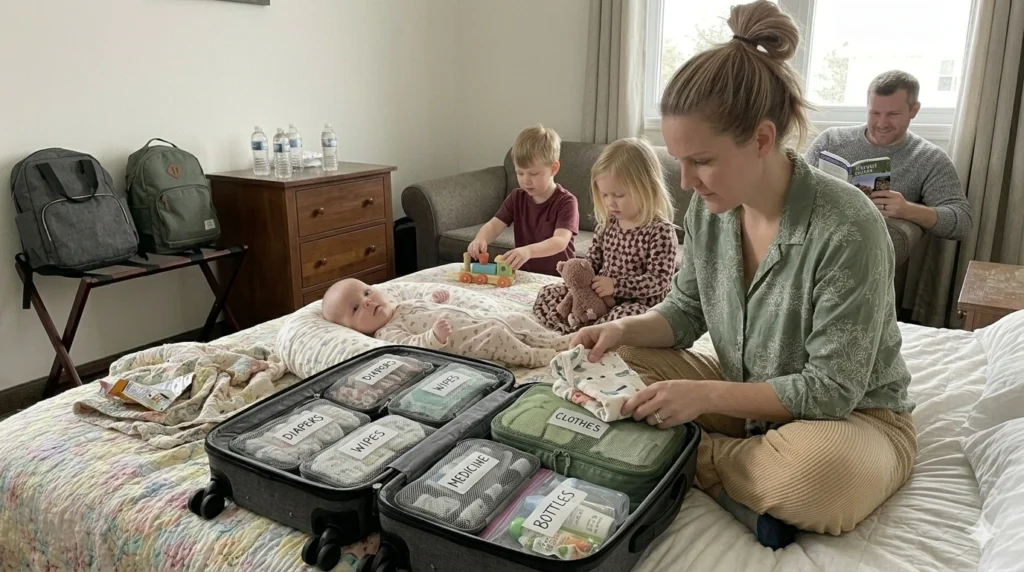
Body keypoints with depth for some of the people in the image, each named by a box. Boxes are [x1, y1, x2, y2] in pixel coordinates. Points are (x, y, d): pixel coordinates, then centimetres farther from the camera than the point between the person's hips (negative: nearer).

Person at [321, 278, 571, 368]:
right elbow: (411, 346, -26)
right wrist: (435, 337, -42)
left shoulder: (402, 297, 14)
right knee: (496, 336, -29)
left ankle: (557, 341, 21)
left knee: (518, 318, 7)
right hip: (475, 340, -8)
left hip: (482, 317, 8)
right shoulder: (387, 333, -11)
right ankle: (535, 357, -8)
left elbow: (421, 289, 30)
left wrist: (437, 293, 10)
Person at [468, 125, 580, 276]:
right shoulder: (516, 198, 6)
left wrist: (528, 251, -45)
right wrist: (480, 240, -27)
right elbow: (494, 225, -3)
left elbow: (560, 241, -26)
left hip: (557, 280, -4)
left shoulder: (566, 201, -13)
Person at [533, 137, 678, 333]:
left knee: (627, 317, -41)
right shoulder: (608, 224, 6)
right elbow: (592, 261, 14)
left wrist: (615, 285, -26)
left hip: (638, 307, -7)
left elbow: (659, 280, -19)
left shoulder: (661, 231, -14)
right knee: (547, 294, 0)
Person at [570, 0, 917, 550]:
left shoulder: (847, 226, -28)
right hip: (745, 397, 5)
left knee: (818, 472, -39)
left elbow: (831, 389, -24)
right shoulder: (708, 208, -10)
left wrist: (706, 395, -30)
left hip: (853, 416, -5)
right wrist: (625, 328, -16)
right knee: (619, 362, -7)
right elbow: (685, 312, 4)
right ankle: (747, 482, -14)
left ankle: (692, 459, -9)